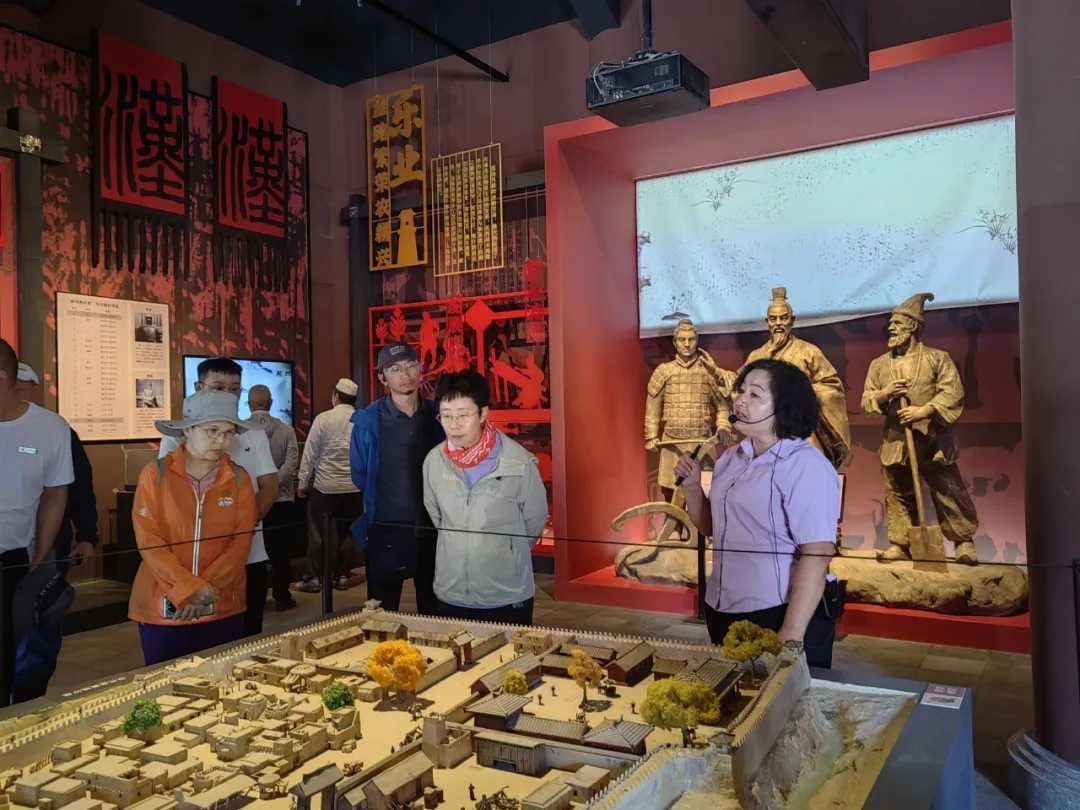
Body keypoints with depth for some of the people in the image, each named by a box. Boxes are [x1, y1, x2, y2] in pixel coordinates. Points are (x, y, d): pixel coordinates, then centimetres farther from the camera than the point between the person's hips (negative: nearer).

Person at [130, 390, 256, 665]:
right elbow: (148, 540, -9)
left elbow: (241, 543, -2)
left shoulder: (239, 478, 2)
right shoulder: (156, 474, -4)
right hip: (163, 607, -2)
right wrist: (189, 589, -17)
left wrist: (208, 588, -15)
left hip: (223, 608, 2)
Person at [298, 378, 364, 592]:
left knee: (318, 533, 8)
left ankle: (314, 578, 13)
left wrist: (303, 483, 5)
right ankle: (342, 576, 18)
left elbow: (310, 453, -4)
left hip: (325, 486, -2)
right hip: (354, 487, 2)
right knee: (345, 532, 12)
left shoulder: (323, 419, -8)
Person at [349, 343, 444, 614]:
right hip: (386, 530, -2)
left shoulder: (437, 416, 0)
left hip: (432, 529, 2)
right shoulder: (367, 421, -6)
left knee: (434, 611, 15)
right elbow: (360, 475, 4)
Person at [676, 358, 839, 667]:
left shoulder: (806, 466, -15)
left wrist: (791, 636, -23)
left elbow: (816, 556, -20)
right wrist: (692, 486, 0)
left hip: (780, 616, -7)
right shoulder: (731, 458, 7)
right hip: (722, 613, 7)